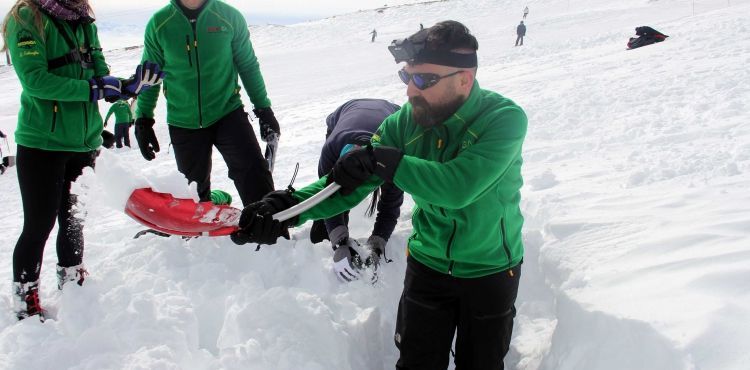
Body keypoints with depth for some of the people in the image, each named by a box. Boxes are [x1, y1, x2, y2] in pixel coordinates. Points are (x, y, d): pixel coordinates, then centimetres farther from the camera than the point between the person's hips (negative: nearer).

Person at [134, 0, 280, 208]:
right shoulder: (159, 23, -6)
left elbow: (248, 65, 4)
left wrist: (264, 109, 7)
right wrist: (143, 120, 6)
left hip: (227, 112, -1)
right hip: (183, 123, 1)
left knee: (254, 173, -19)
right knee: (195, 189, 13)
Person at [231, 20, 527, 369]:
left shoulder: (505, 118, -24)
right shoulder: (405, 121, -13)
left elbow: (459, 188, -37)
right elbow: (350, 182, -18)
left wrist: (380, 160, -38)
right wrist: (285, 206, -34)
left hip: (491, 271, -2)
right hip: (428, 263, 3)